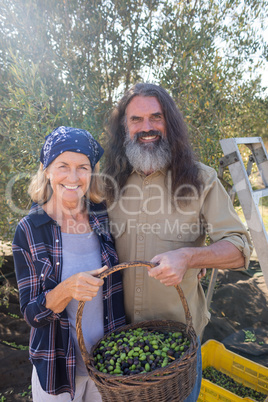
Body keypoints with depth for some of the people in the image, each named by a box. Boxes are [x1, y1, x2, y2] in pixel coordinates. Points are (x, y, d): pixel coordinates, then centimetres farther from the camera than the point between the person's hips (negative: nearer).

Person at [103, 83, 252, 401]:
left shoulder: (200, 179, -11)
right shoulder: (111, 182, -3)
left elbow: (239, 248, -12)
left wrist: (188, 256, -30)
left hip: (179, 327, -2)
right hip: (119, 327, 3)